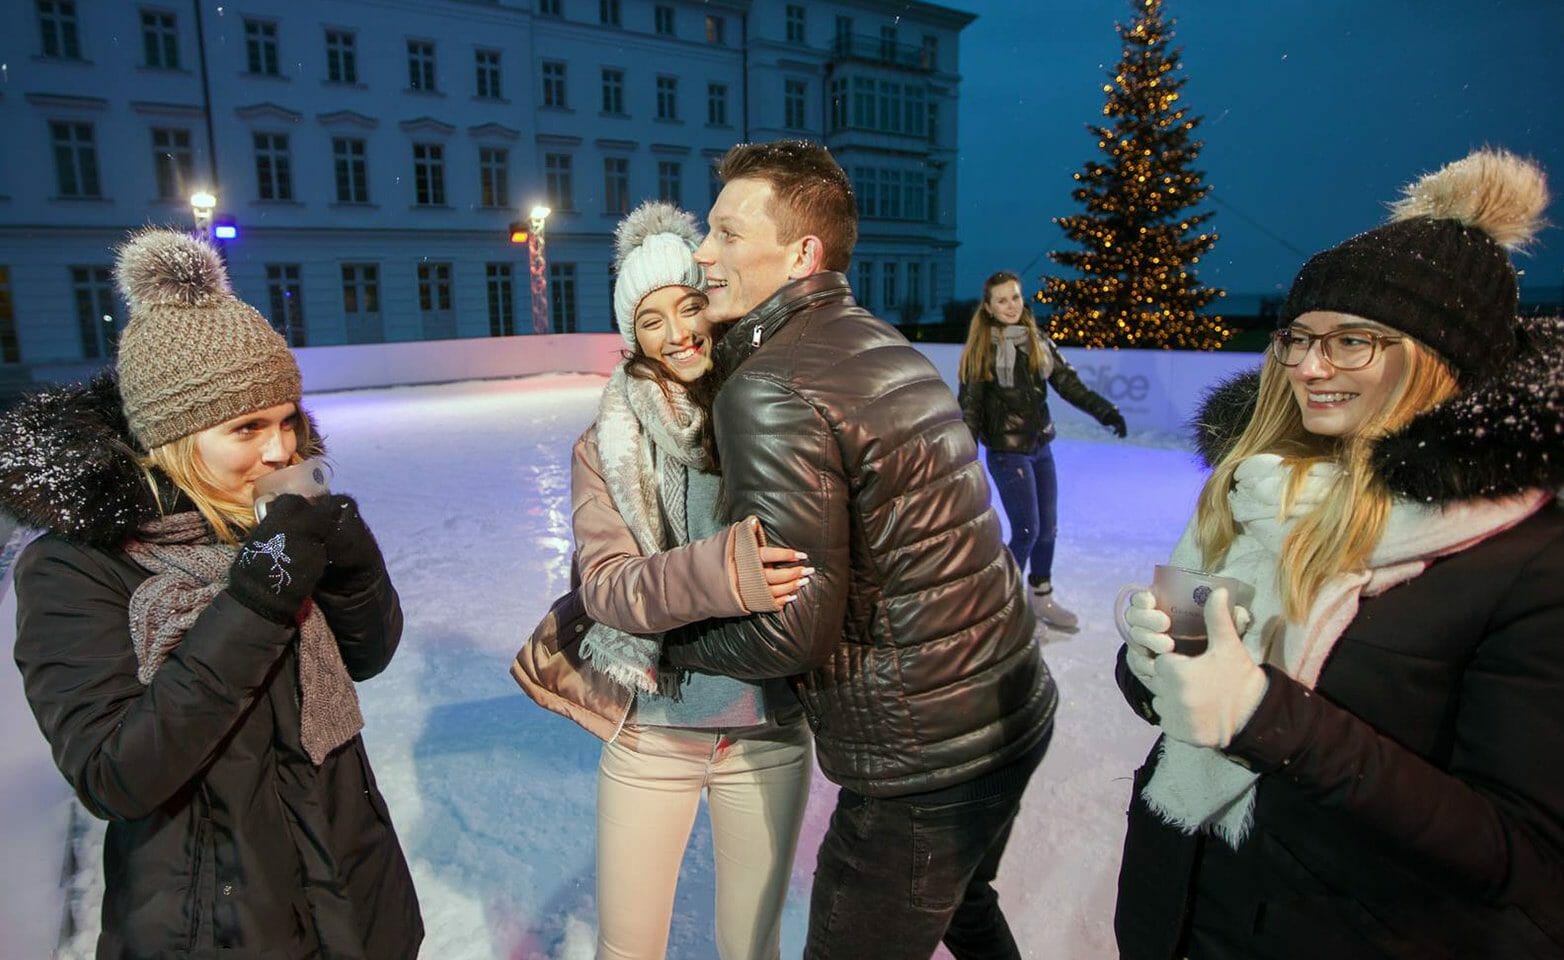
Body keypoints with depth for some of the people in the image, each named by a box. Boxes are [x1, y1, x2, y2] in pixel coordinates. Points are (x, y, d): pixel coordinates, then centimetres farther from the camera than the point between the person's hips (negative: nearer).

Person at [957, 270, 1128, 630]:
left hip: (1041, 447, 6)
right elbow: (969, 405, -9)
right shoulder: (980, 351, -9)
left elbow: (1069, 383, 3)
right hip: (1007, 451, -5)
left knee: (1048, 528, 12)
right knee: (1027, 530, -4)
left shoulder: (1039, 342, 5)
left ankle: (1042, 598, 31)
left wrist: (1104, 410, -11)